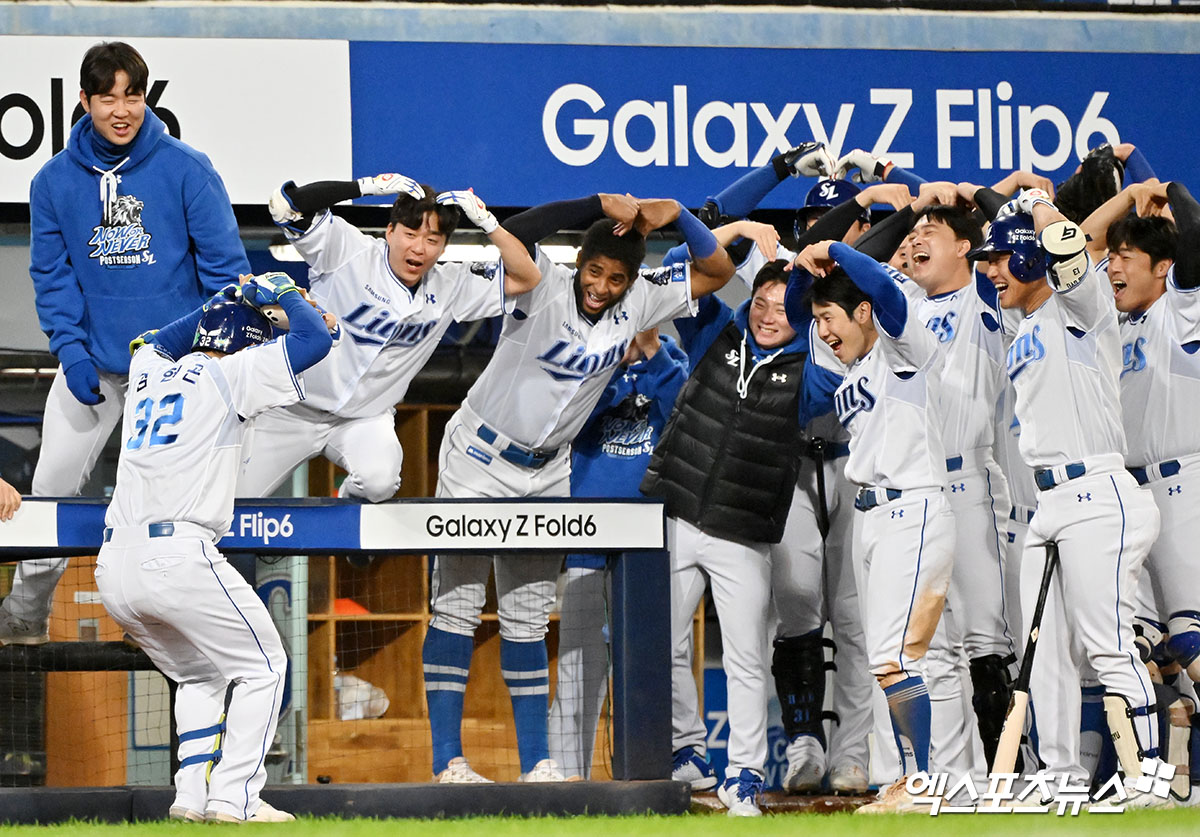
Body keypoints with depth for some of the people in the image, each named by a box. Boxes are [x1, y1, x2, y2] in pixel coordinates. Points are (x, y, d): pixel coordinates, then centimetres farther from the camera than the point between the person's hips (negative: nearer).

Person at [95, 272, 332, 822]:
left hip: (113, 570, 7)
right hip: (179, 559, -7)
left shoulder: (149, 372, 21)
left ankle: (192, 795, 11)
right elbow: (315, 340, -1)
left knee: (200, 677, 24)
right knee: (262, 668, 7)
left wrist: (230, 300, 42)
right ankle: (232, 797, -5)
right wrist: (285, 292, 17)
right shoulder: (230, 374, 2)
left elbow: (156, 342, 46)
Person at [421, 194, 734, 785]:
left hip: (545, 474, 5)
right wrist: (601, 207, -39)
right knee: (457, 604, -4)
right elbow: (512, 236, -43)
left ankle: (536, 762, 11)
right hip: (479, 460, -5)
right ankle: (447, 761, -5)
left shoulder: (639, 302, -6)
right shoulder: (545, 288, -22)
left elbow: (716, 271, 0)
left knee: (527, 621, 9)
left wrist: (675, 215, -18)